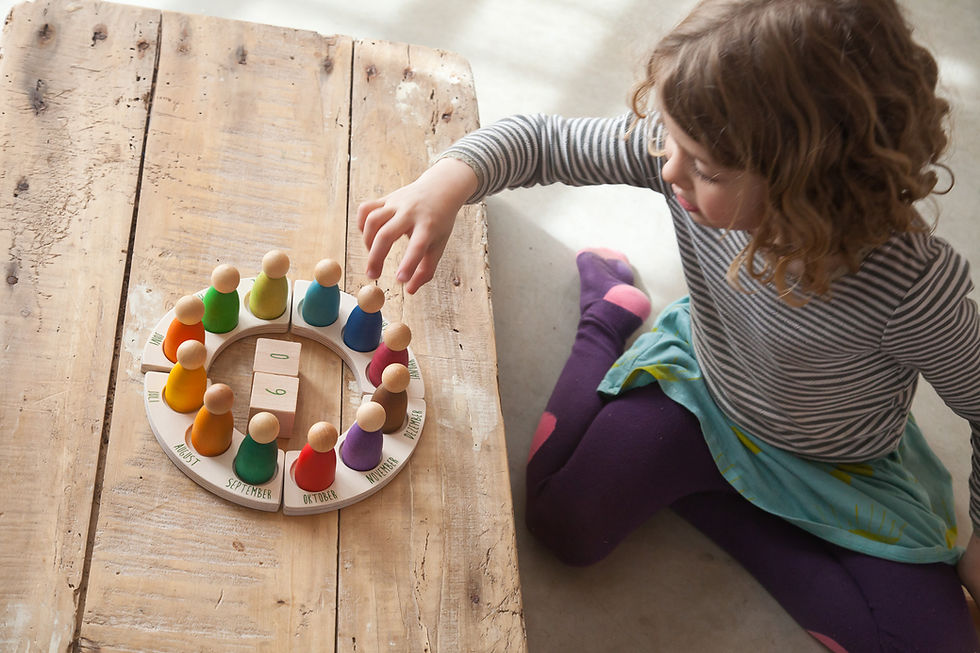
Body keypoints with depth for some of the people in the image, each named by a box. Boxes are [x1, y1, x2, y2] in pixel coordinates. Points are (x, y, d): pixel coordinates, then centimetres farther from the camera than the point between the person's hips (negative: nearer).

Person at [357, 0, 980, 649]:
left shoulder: (911, 284, -39)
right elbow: (540, 139, -18)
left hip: (843, 470, -1)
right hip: (700, 382, 2)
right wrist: (447, 182, -39)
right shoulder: (686, 150, -29)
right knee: (566, 520, -8)